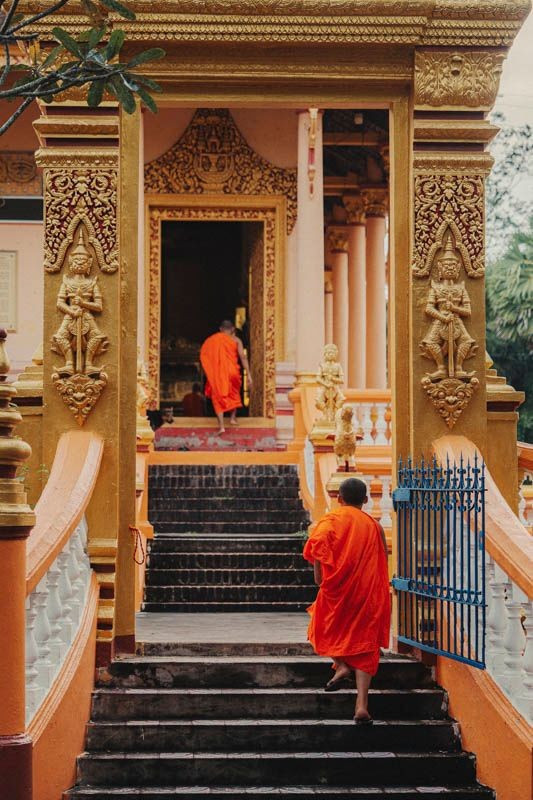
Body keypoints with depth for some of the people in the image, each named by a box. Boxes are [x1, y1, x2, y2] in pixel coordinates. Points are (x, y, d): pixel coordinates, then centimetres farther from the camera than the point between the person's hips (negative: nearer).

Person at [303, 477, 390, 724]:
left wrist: (319, 573, -11)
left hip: (337, 591, -2)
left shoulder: (332, 519, -1)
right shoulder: (375, 526, 10)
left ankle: (341, 666, 1)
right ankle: (361, 705, -5)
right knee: (364, 643, 4)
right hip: (369, 592, 2)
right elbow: (381, 562, 11)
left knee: (326, 629, 25)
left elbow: (318, 542, -21)